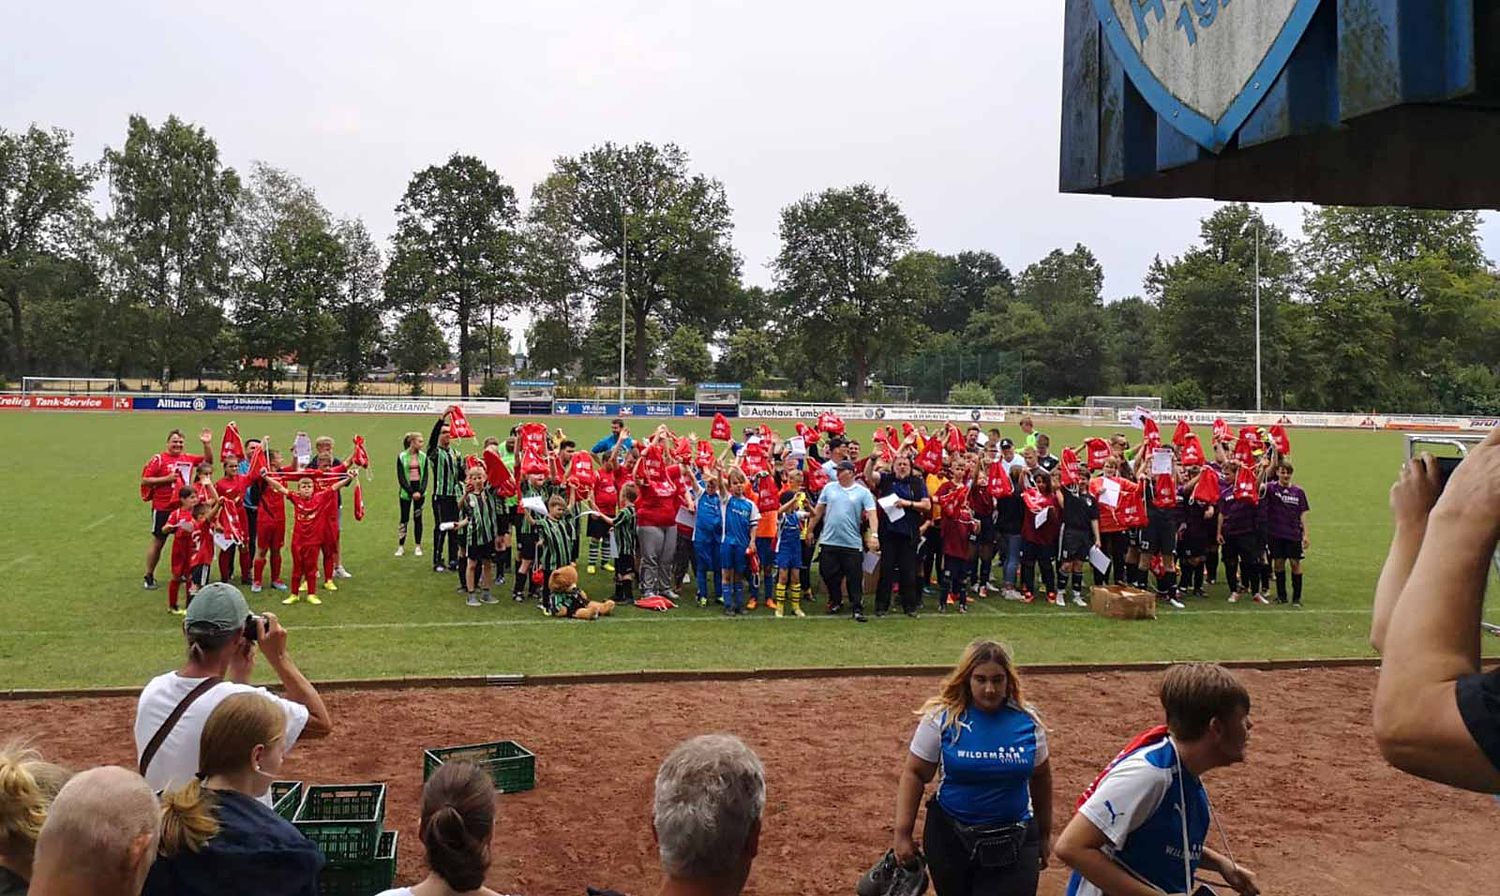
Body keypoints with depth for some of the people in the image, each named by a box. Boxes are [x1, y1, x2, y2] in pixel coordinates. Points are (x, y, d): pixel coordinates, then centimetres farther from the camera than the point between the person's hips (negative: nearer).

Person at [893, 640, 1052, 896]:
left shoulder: (1027, 721, -3)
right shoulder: (941, 719, -10)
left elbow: (1040, 779, 11)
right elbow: (914, 774, -5)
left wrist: (1044, 834, 17)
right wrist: (903, 833, -8)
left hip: (1014, 842, 1)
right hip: (950, 838, -1)